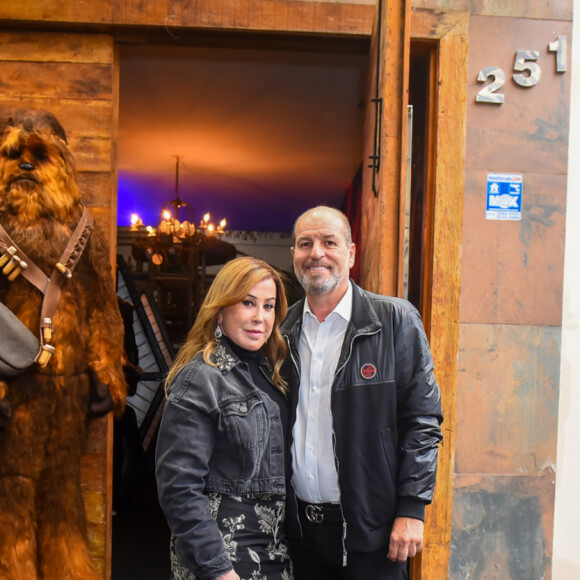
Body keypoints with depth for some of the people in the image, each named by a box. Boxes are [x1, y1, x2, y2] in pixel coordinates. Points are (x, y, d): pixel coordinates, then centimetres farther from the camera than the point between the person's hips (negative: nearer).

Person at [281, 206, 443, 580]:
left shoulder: (397, 321, -7)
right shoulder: (284, 330, 5)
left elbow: (423, 419, -7)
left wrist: (411, 510, -12)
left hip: (370, 528, -3)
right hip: (301, 526, 4)